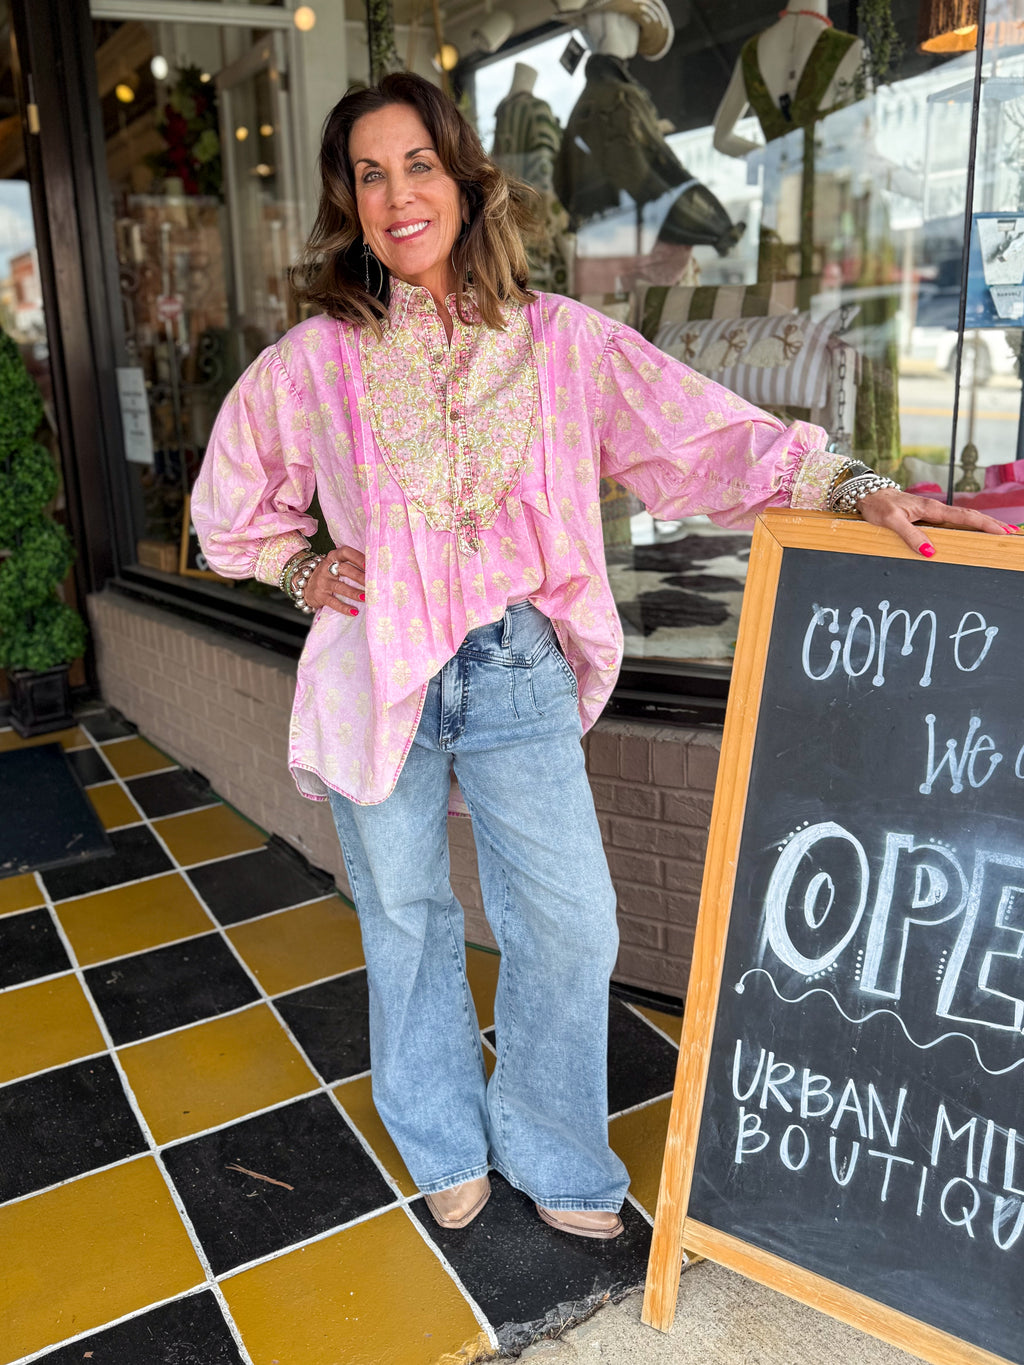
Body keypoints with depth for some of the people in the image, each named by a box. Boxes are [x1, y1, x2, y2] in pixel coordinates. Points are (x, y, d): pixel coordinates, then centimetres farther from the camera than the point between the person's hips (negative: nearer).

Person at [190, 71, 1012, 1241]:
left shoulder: (558, 340, -3)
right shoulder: (311, 363, -2)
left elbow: (703, 436, -6)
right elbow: (230, 510, 13)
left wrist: (857, 488, -16)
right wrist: (306, 572, -1)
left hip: (518, 672, 0)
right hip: (376, 675, 0)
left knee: (570, 924, 3)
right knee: (406, 920, 14)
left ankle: (549, 1151, 32)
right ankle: (444, 1143, 41)